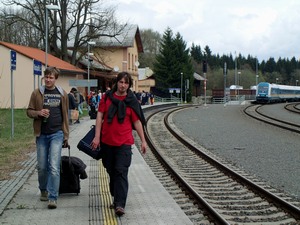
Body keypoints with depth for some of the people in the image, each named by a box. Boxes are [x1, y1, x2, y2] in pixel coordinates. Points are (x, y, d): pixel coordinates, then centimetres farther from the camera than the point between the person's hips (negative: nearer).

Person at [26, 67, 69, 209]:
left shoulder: (62, 94, 4)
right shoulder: (37, 93, 3)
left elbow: (65, 116, 9)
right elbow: (29, 111, 7)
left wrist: (66, 136, 8)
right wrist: (38, 113, -15)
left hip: (56, 134, -1)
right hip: (41, 134, 1)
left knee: (54, 167, -10)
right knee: (42, 167, 10)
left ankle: (53, 197, -8)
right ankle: (43, 191, 32)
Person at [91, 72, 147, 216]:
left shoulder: (132, 101, 2)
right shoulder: (107, 97, 4)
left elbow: (137, 122, 5)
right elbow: (100, 116, 3)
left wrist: (143, 140, 4)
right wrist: (97, 137, -4)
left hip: (124, 142, -3)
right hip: (107, 141, 3)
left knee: (121, 172, -11)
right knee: (111, 172, 13)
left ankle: (120, 204, -15)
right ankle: (116, 198, 29)